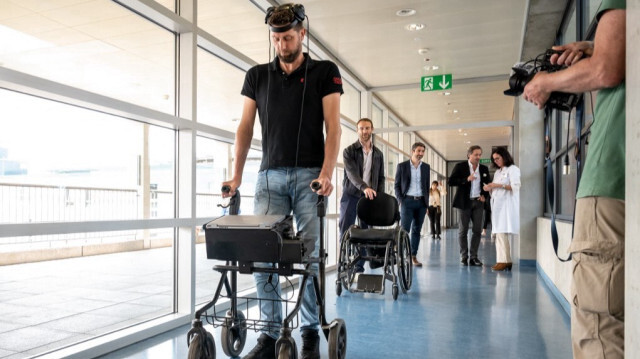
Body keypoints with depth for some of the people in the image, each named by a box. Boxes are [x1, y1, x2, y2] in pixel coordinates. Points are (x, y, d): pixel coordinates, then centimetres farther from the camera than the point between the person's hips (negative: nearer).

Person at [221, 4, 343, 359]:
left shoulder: (325, 72, 6)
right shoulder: (257, 76, 13)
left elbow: (333, 127, -2)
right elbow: (245, 127, 10)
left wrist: (327, 173, -16)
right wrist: (236, 175, 0)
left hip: (309, 174, -2)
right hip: (269, 174, 3)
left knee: (309, 257, -2)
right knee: (260, 255, -4)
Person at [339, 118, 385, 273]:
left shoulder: (378, 153, 13)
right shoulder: (349, 151, 0)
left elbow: (381, 178, 14)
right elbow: (352, 173, -15)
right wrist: (364, 187, -32)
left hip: (370, 197, 3)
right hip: (351, 195, -3)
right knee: (345, 232, -5)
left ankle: (359, 268, 10)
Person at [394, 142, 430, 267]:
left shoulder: (426, 167, 10)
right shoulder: (402, 166, 1)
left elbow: (427, 186, 13)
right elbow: (396, 185, 2)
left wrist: (427, 204, 7)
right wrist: (400, 200, -8)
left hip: (421, 202, 3)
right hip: (407, 201, -3)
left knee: (417, 230, 6)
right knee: (404, 229, -7)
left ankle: (413, 256, 12)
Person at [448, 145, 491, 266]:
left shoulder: (484, 169, 10)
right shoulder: (460, 166, -2)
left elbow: (488, 184, 21)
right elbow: (451, 181, -10)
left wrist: (484, 195, 3)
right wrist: (466, 179, -21)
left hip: (478, 202, 3)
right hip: (464, 202, -3)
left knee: (477, 230, 0)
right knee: (463, 230, 2)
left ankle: (473, 256, 8)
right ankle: (464, 256, 10)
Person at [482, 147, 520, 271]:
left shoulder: (513, 169, 2)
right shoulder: (497, 172, 24)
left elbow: (515, 186, -11)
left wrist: (498, 185, -15)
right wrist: (489, 188, 2)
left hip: (507, 205, -7)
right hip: (497, 205, 7)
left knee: (503, 232, -14)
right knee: (498, 233, 0)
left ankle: (504, 261, -13)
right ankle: (505, 260, 0)